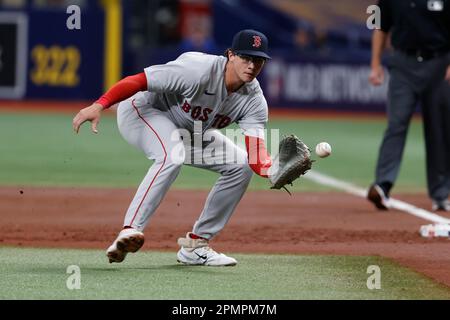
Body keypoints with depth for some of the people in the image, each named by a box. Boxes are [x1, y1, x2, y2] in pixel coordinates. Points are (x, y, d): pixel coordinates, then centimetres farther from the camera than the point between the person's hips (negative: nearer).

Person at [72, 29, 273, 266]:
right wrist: (99, 105, -45)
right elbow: (137, 81, -35)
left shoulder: (254, 100, -14)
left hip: (191, 131, 8)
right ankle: (130, 231, -43)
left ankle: (195, 245, 4)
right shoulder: (199, 70, -33)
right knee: (172, 155, -37)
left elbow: (256, 154, -23)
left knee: (241, 166, -2)